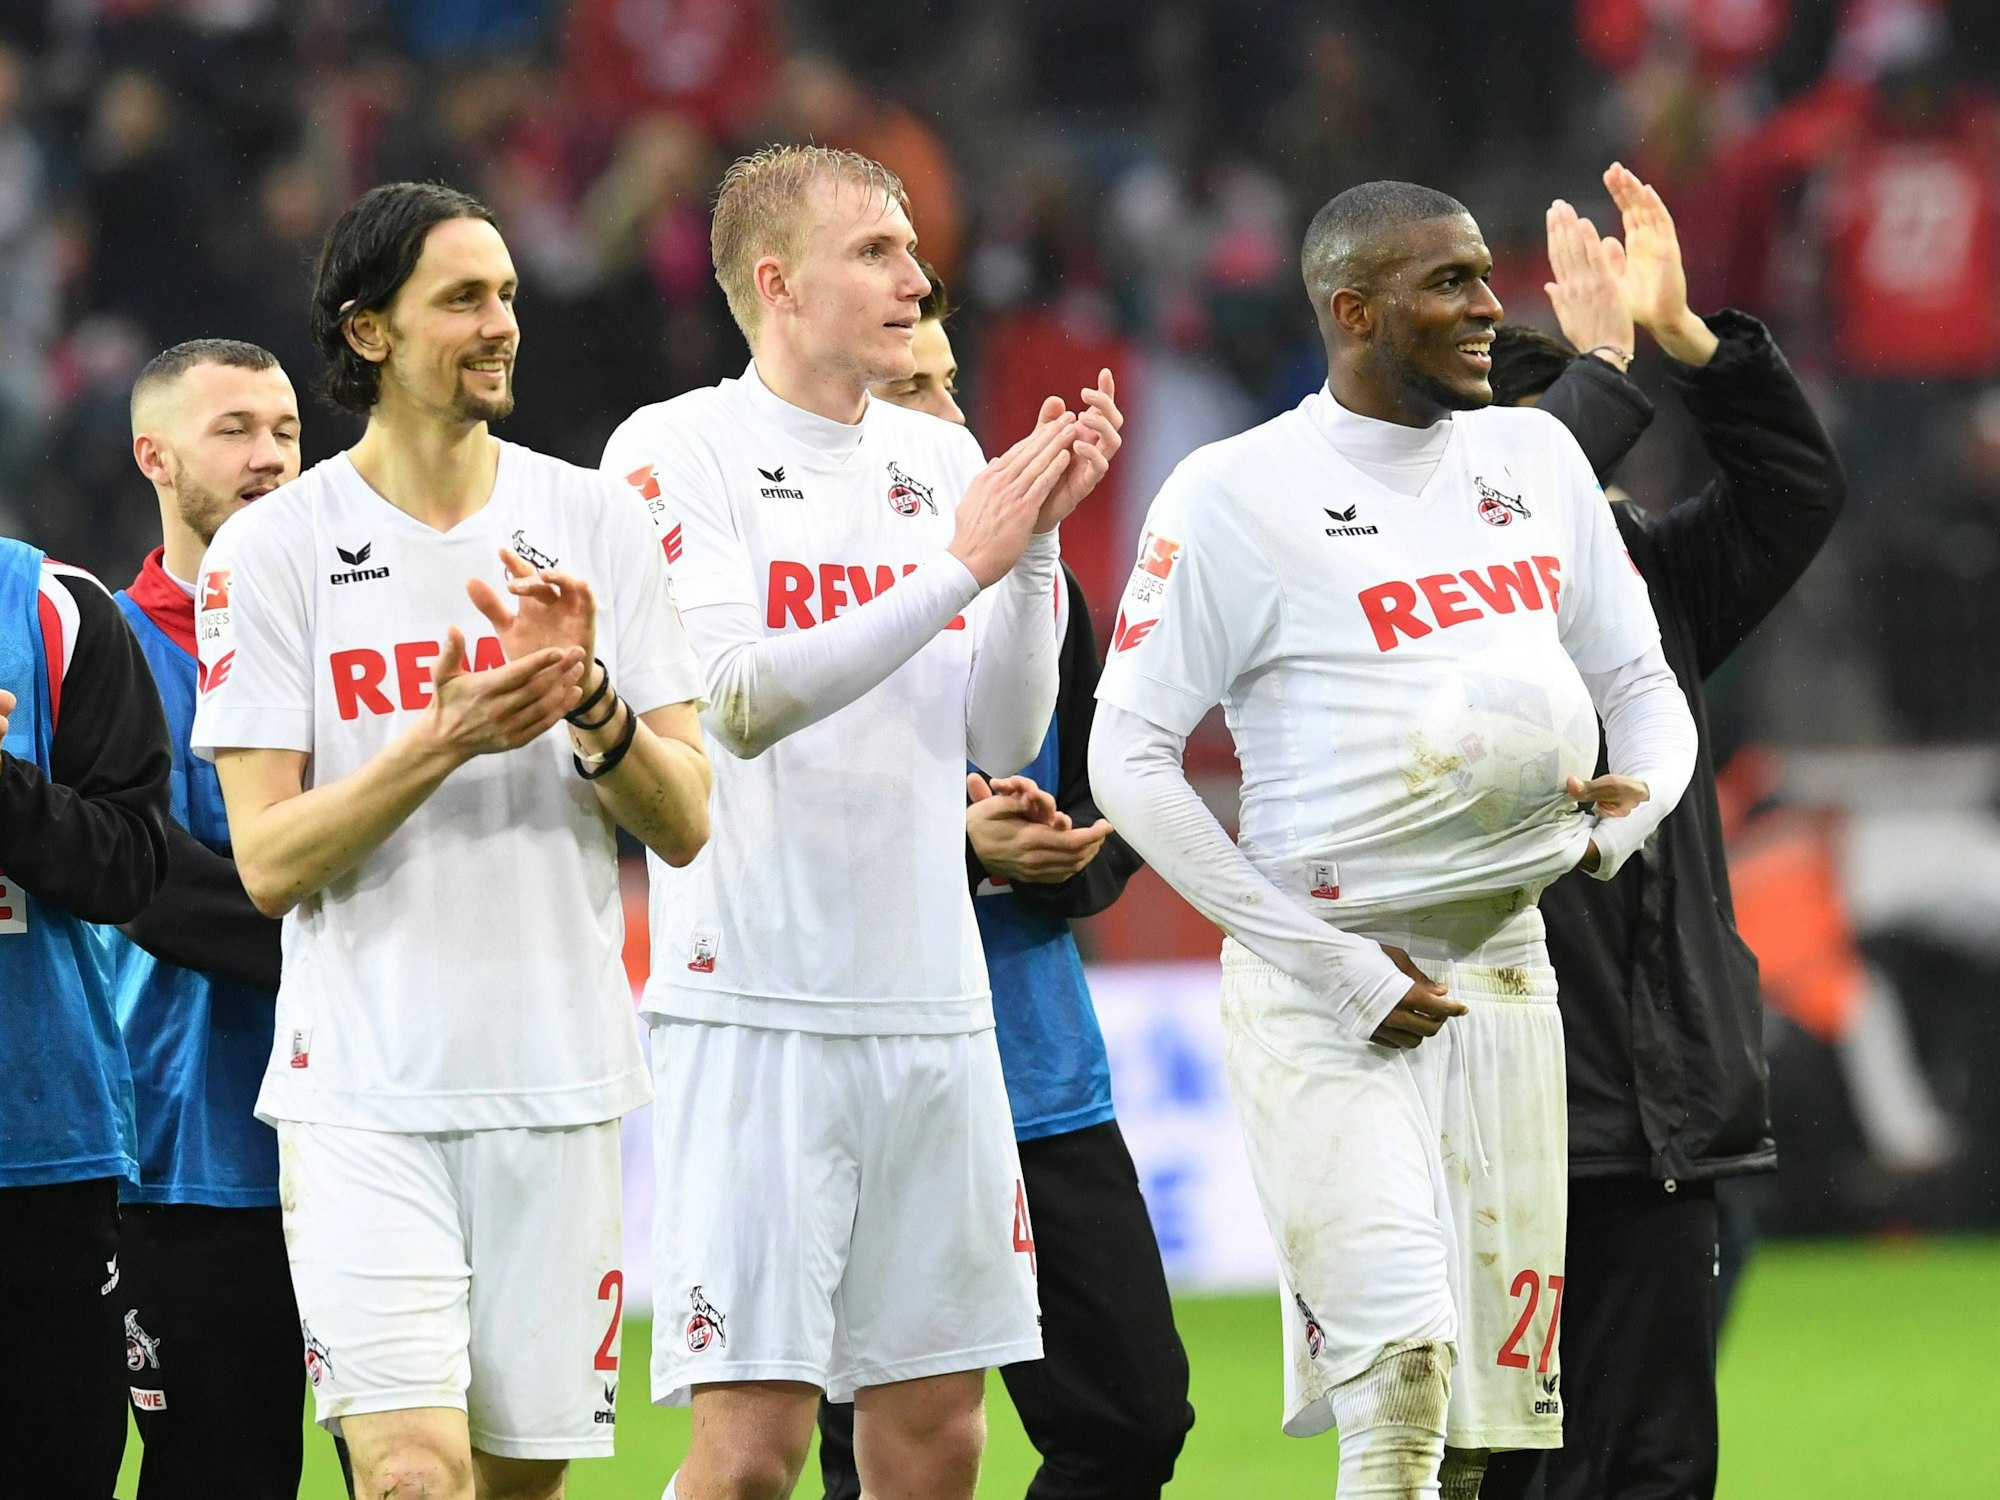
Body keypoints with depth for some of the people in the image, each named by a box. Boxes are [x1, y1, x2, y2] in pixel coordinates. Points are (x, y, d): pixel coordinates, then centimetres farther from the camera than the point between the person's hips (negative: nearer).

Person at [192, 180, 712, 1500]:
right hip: (364, 1094, -3)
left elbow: (684, 825, 3)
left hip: (559, 1088, 3)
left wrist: (588, 698, -15)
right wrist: (445, 744, -20)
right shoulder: (274, 549, -2)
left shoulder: (597, 525, 5)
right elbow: (268, 860, -7)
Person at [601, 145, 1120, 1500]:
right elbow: (739, 700, -15)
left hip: (934, 1006, 6)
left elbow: (1005, 736, 10)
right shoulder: (678, 452, -3)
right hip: (755, 1006, -6)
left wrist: (1036, 539, -3)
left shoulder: (941, 460, 14)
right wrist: (959, 567, -16)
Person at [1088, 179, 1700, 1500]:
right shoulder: (1238, 496, -7)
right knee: (1402, 1363, -21)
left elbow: (1640, 683, 20)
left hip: (1501, 975, 6)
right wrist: (1329, 964, -13)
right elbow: (1130, 756, -9)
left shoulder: (1536, 460, 11)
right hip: (1324, 983, -6)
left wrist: (1639, 798, -5)